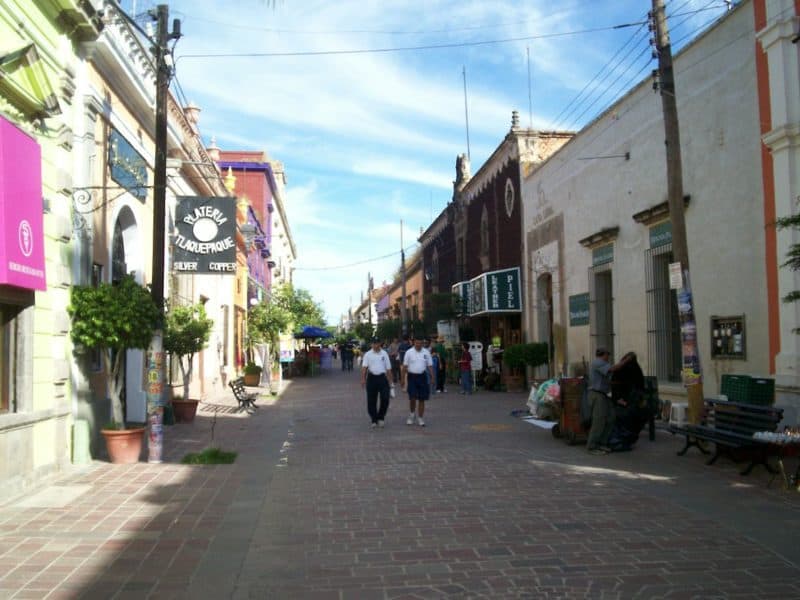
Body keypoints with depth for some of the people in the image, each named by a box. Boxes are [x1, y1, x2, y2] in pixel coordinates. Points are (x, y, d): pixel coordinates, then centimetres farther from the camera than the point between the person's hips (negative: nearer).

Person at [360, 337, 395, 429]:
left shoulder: (384, 354, 6)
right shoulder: (368, 354, 2)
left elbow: (388, 369, 9)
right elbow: (364, 367, -8)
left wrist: (391, 381, 7)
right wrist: (363, 379, -21)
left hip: (382, 377, 1)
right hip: (372, 378, 0)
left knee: (385, 399, -9)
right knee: (371, 401, 3)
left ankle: (381, 418, 11)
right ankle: (374, 420, 17)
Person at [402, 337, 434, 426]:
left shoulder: (426, 352, 5)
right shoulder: (409, 352, -1)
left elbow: (430, 366, 7)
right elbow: (404, 366, 1)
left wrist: (432, 377, -1)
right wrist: (403, 379, -2)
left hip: (422, 376, 2)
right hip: (412, 376, -2)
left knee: (422, 399, 5)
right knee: (412, 398, -7)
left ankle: (420, 418, 15)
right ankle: (411, 414, 19)